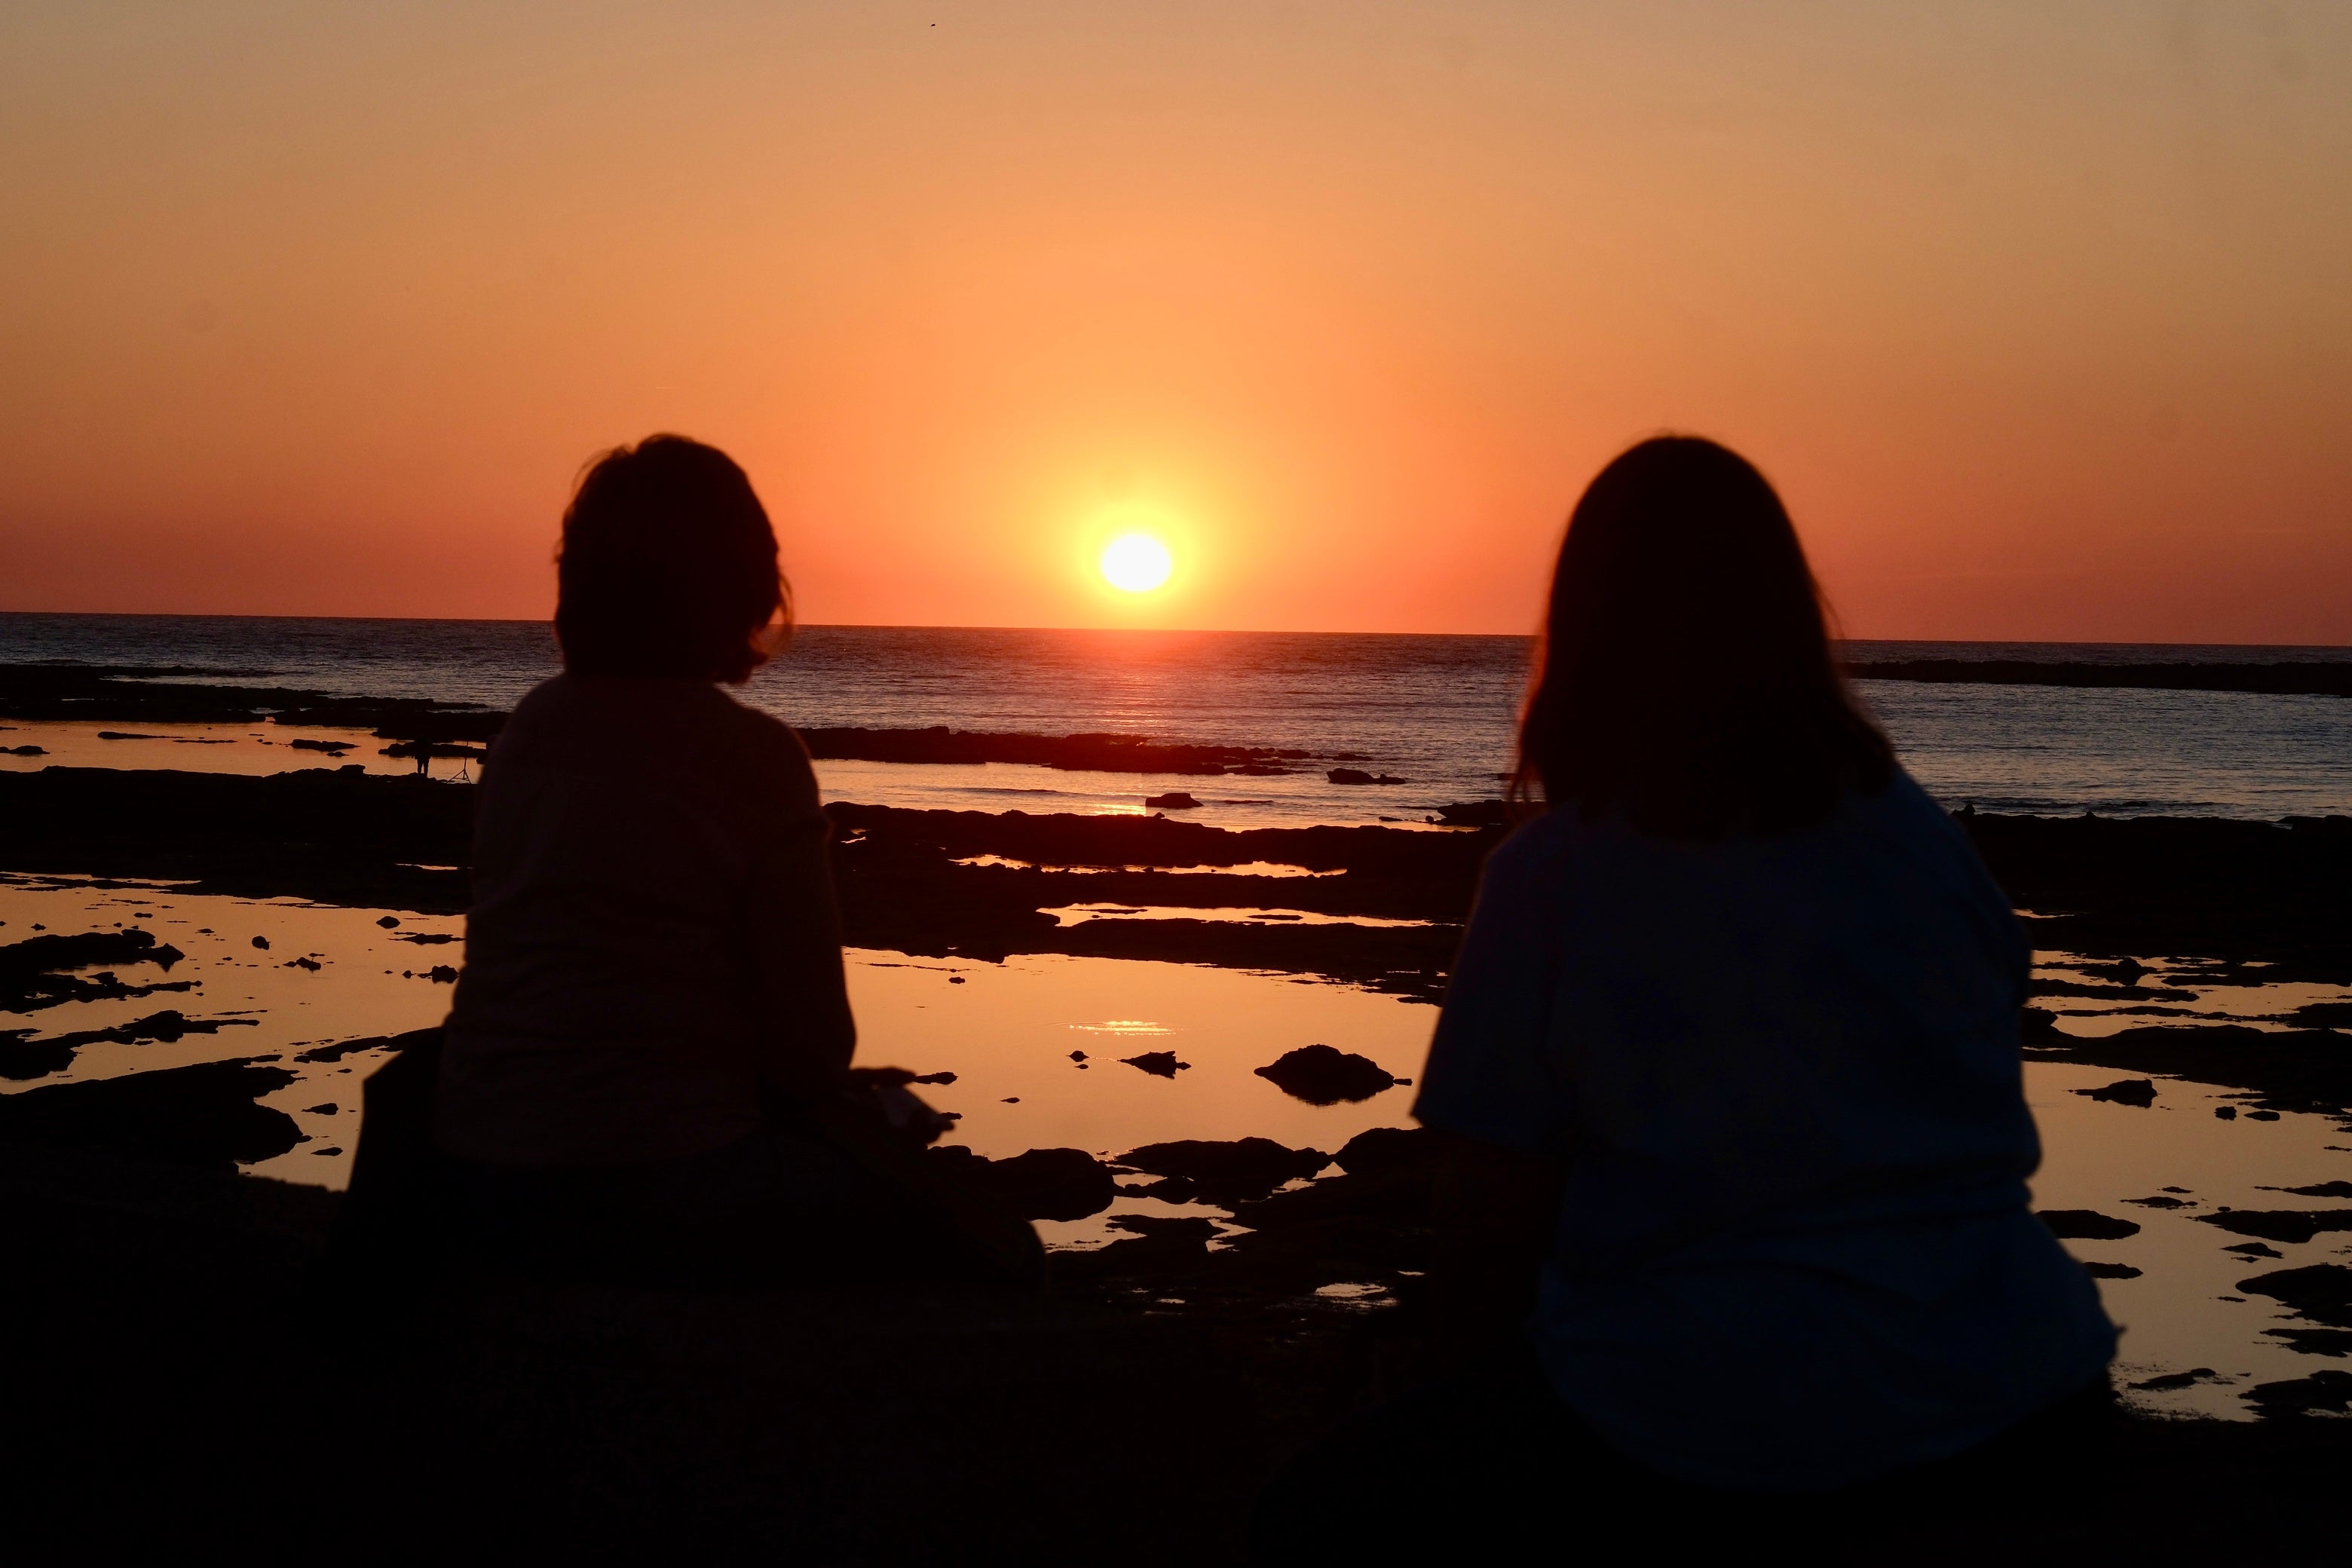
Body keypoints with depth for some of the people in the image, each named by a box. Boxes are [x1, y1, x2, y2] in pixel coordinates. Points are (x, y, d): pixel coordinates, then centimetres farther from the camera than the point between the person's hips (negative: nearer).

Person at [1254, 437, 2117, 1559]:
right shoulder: (1920, 832, 4)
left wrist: (1470, 1389, 11)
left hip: (1716, 1443, -5)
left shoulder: (1550, 877, -9)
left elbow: (1488, 1226, -7)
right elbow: (1976, 1141, 15)